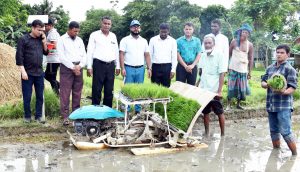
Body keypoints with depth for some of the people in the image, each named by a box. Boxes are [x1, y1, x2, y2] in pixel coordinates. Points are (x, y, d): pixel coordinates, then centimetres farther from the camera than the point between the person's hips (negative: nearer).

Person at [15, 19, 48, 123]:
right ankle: (27, 116, 17)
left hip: (39, 73, 5)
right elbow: (19, 56, -10)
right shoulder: (23, 39, -7)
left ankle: (38, 116, 17)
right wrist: (23, 71, -15)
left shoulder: (40, 39, 8)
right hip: (28, 73, -4)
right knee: (27, 97, 4)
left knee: (40, 96, 8)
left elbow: (46, 52, 13)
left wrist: (44, 42, -1)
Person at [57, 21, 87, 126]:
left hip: (78, 68, 5)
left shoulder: (79, 40, 14)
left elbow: (84, 55, 11)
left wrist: (79, 66, -6)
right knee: (65, 93, -5)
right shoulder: (62, 40, -1)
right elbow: (62, 57, -9)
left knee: (77, 92, 8)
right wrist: (73, 67, -12)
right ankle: (65, 116, -3)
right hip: (66, 68, -5)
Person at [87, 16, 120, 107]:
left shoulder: (113, 36, 14)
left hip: (110, 65, 4)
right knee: (97, 89, -2)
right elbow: (90, 51, -3)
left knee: (109, 90, 8)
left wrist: (117, 66, 13)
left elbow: (116, 52, 17)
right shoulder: (94, 35, 1)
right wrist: (89, 67, -9)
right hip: (99, 65, -4)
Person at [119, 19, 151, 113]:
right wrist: (122, 68, -13)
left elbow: (147, 55, 12)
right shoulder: (125, 40, 1)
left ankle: (138, 110, 14)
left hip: (140, 69, 3)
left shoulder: (144, 41, 12)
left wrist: (149, 68, 3)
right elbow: (122, 55, -5)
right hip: (129, 68, -3)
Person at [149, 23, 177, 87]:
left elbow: (174, 57, 3)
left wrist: (173, 70, -3)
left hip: (167, 67, 0)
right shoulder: (153, 40, 2)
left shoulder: (172, 41, 3)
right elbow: (149, 55, 5)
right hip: (155, 67, 0)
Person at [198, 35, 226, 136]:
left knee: (219, 112, 6)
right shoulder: (203, 56, 6)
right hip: (203, 89, 5)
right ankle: (207, 133, 23)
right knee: (205, 112, 11)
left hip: (215, 90, -5)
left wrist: (219, 91, -18)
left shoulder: (219, 55, -9)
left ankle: (222, 134, 17)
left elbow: (222, 74, -13)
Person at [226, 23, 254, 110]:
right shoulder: (234, 41, -4)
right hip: (233, 68, -2)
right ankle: (229, 104, 5)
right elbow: (229, 53, 4)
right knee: (231, 87, -2)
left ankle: (238, 104, 21)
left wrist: (250, 71, 3)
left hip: (243, 69, 2)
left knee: (242, 87, 7)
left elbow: (251, 59, 4)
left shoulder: (250, 45, 0)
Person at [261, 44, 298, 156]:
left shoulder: (289, 69, -7)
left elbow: (293, 87, -12)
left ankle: (295, 154, 7)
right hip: (271, 105, 6)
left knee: (285, 131, -9)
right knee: (274, 131, 15)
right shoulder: (270, 68, 12)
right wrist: (266, 84, -11)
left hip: (284, 105, -6)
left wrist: (284, 92, -32)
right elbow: (263, 82, 13)